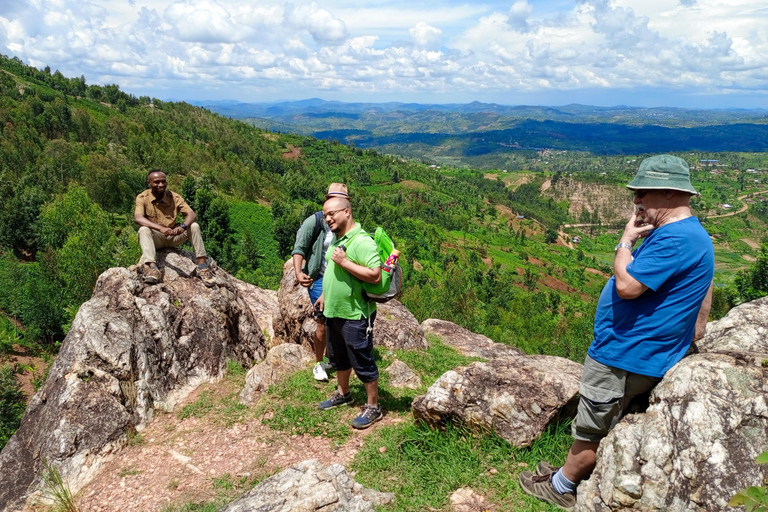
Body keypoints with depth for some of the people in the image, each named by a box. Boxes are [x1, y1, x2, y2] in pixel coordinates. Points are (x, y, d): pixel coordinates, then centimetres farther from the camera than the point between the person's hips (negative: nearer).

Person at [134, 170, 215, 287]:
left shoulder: (174, 197, -5)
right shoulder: (142, 198, -10)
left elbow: (191, 214, -16)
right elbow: (137, 218, -27)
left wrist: (183, 226, -39)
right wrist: (160, 228, -43)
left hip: (173, 236, 2)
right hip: (155, 238, -2)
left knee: (194, 226, -20)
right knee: (143, 230, -32)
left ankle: (202, 266, -26)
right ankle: (152, 267, -50)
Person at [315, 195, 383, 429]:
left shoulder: (362, 242, -22)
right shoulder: (336, 239, 8)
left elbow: (375, 275, -30)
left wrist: (344, 262, -28)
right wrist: (325, 294, 19)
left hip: (355, 315, -9)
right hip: (333, 312, 9)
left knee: (362, 363, 3)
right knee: (338, 357, 23)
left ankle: (373, 407, 18)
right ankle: (343, 394, 43)